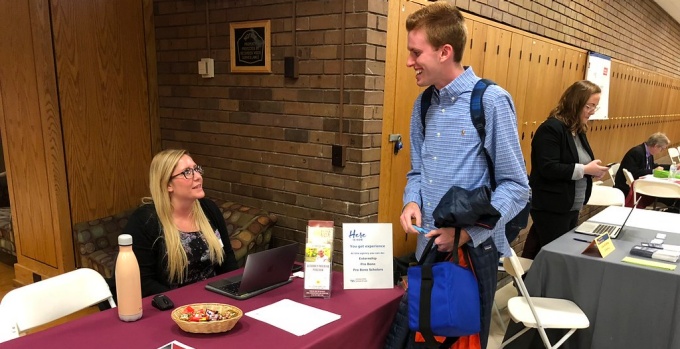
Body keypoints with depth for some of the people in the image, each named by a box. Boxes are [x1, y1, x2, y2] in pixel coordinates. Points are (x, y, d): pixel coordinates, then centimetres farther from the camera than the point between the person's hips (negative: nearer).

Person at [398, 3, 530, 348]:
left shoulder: (491, 101, -15)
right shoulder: (423, 105, 6)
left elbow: (516, 187, -14)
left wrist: (468, 231, -22)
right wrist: (412, 202, -7)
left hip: (473, 247, -5)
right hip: (429, 244, 6)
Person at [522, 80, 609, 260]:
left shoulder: (578, 130, 11)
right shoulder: (551, 128, -17)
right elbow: (548, 169, -25)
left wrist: (593, 171, -1)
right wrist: (585, 169, -21)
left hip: (573, 207, 9)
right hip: (552, 209, -9)